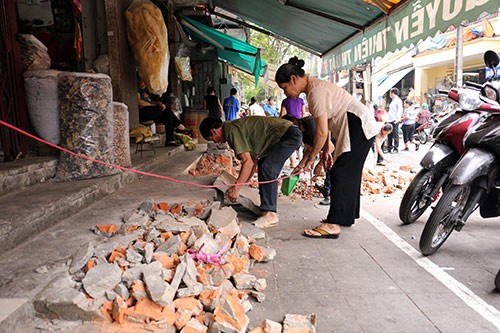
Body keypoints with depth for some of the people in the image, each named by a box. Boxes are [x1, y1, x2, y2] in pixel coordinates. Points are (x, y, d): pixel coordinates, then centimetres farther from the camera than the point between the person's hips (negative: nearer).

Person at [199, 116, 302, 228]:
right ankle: (270, 205, 19)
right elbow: (253, 160, 17)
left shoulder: (232, 130, -15)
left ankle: (270, 214, -13)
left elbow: (248, 162, -20)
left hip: (290, 135, -11)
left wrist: (236, 187, -13)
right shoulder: (238, 127, 15)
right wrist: (242, 183, 17)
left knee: (266, 169, -16)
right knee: (263, 166, 16)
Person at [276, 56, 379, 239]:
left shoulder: (316, 91, -22)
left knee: (341, 173, -12)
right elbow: (325, 123, 11)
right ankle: (347, 215, 28)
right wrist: (326, 150, 11)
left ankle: (333, 225, -11)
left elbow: (322, 132, -23)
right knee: (349, 172, 16)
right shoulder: (314, 86, 9)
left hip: (359, 126, -10)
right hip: (356, 127, 10)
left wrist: (310, 159, -14)